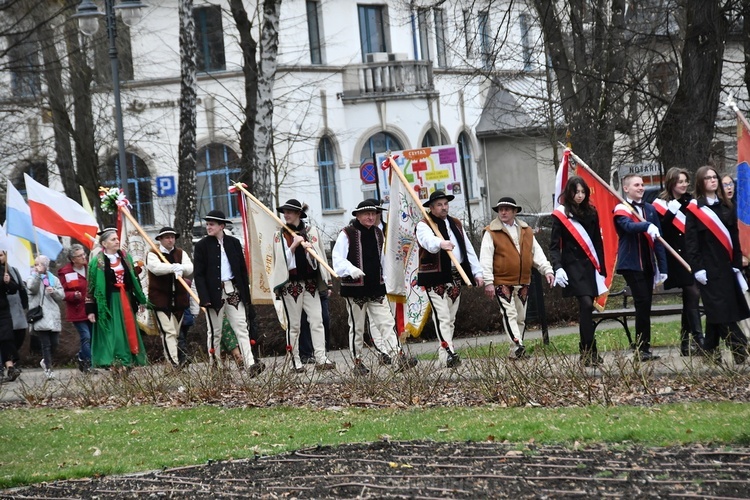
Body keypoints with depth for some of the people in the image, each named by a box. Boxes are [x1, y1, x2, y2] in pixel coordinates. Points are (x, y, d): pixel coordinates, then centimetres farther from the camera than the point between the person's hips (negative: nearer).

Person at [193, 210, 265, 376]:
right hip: (215, 293, -2)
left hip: (234, 292, 2)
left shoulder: (234, 243, 8)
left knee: (242, 328, -6)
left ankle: (250, 365, -15)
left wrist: (246, 293, 6)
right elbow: (198, 274, -3)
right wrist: (205, 298, -13)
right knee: (215, 332, 4)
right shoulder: (202, 246, 0)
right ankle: (215, 366, 10)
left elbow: (243, 269, 11)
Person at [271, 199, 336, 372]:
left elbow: (319, 256, 10)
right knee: (294, 324, 2)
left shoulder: (311, 231, 9)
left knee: (317, 320, -7)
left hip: (310, 283, 1)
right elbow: (282, 261, -2)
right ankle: (296, 360, 6)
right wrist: (293, 245, -13)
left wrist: (309, 248, -11)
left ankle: (320, 358, -10)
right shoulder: (280, 236, 5)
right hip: (291, 284, -1)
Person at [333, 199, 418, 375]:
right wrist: (350, 269, -31)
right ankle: (357, 362, 14)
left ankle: (398, 358, -14)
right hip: (355, 289, -4)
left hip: (376, 288, 5)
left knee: (387, 323, -6)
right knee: (357, 327, 5)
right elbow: (338, 259, -14)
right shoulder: (347, 234, -7)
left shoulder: (378, 233, 12)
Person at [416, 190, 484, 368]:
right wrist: (441, 243, -49)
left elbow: (468, 249, 17)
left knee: (451, 318, 8)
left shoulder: (456, 224, 17)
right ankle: (449, 354, -24)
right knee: (442, 318, -14)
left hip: (455, 277, 7)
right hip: (435, 278, -7)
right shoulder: (424, 225, -4)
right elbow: (429, 240, -27)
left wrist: (477, 273, 10)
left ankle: (444, 354, 13)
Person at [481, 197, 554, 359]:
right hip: (502, 282, -6)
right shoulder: (491, 232, -3)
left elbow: (537, 253, 13)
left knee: (521, 318, 9)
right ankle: (518, 347, -28)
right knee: (510, 314, -17)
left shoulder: (526, 231, 12)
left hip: (523, 283, 6)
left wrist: (547, 270, -1)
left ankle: (516, 351, 16)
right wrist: (488, 282, -14)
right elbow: (485, 259, -7)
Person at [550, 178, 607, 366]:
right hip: (573, 266, -4)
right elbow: (554, 245, -3)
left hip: (590, 266, 4)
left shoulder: (591, 213, 12)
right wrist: (558, 268, -16)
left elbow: (597, 242, 16)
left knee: (587, 307, 3)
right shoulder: (560, 214, 0)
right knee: (586, 304, -17)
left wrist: (601, 268, 13)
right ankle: (589, 352, -17)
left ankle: (587, 352, 8)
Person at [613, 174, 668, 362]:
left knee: (645, 306, 8)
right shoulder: (621, 210, -4)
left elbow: (658, 239, 12)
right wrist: (647, 226, -45)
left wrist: (662, 266, 8)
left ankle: (643, 348, 13)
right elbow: (628, 226, -26)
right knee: (643, 302, -14)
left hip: (648, 264, 6)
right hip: (631, 264, -6)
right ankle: (642, 349, -11)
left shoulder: (650, 209, 13)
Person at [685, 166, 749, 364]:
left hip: (726, 266, 5)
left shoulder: (726, 207, 12)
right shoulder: (694, 209, -2)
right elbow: (690, 241, -5)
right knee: (721, 311, -9)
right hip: (708, 268, -5)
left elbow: (734, 237, 12)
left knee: (716, 312, 7)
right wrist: (697, 268, -12)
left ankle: (710, 351, 13)